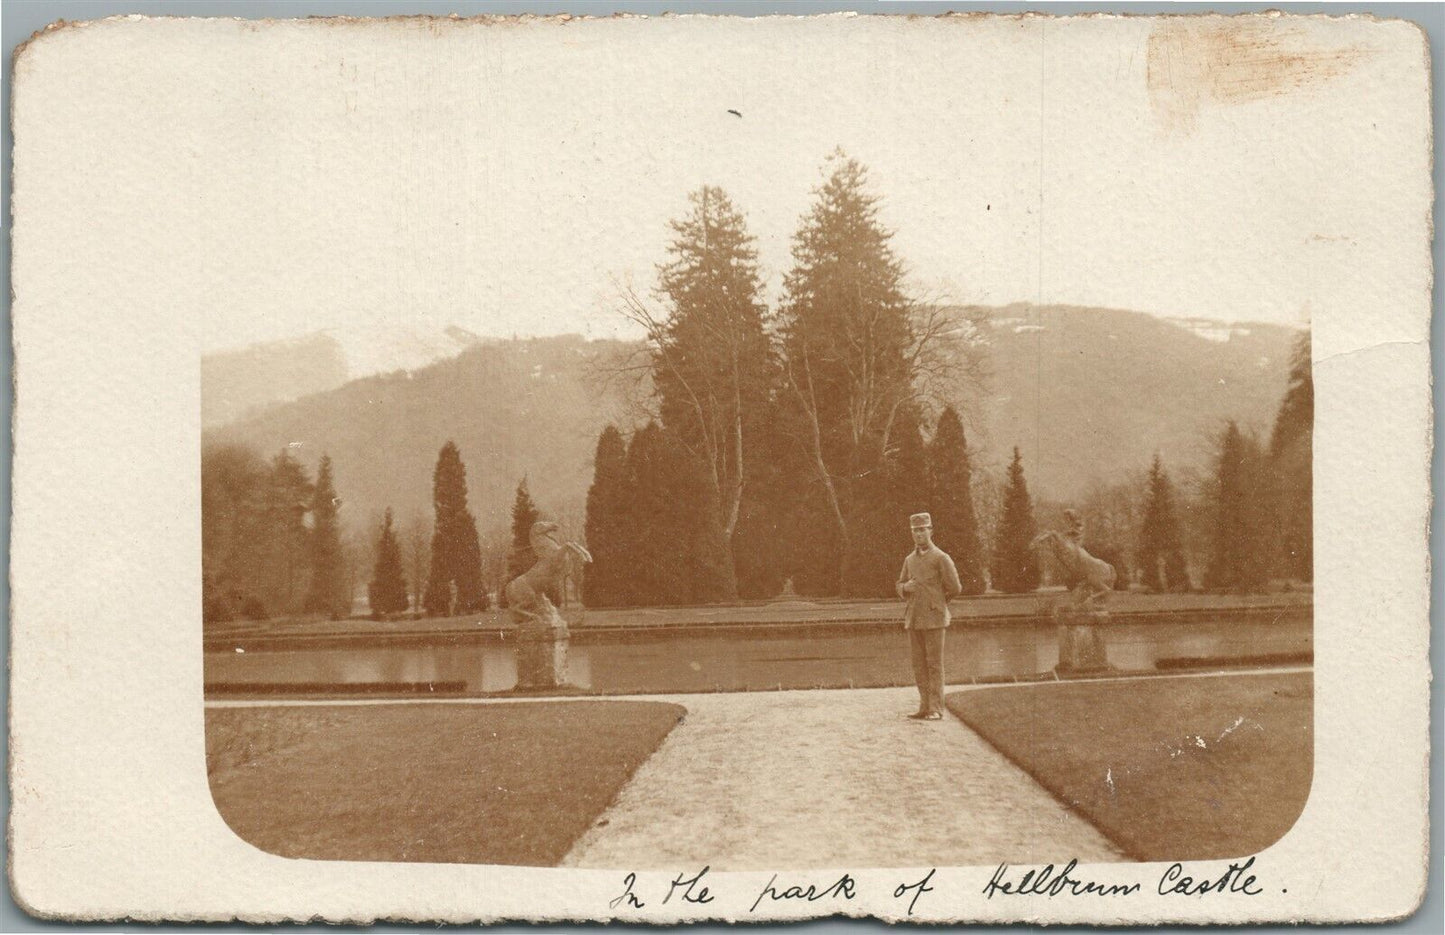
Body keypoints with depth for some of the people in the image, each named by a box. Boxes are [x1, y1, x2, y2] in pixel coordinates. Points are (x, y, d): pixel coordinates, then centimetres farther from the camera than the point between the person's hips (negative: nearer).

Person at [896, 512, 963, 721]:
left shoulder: (941, 558, -4)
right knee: (919, 664, 5)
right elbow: (900, 587, 21)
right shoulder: (910, 560, 14)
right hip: (913, 619, 6)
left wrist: (935, 600, 7)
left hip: (934, 619, -6)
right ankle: (924, 708, 10)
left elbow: (955, 588, -4)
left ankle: (936, 709, -2)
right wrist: (906, 588, -2)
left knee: (934, 664, -4)